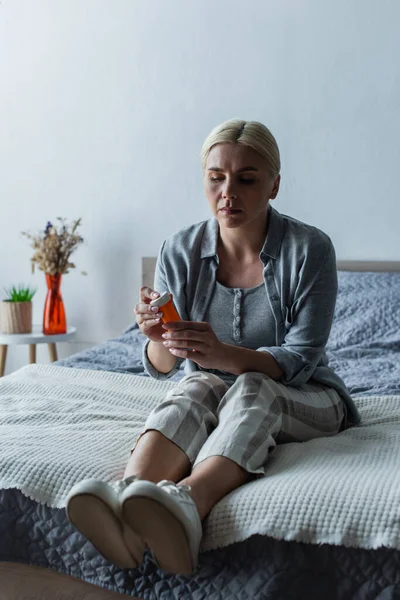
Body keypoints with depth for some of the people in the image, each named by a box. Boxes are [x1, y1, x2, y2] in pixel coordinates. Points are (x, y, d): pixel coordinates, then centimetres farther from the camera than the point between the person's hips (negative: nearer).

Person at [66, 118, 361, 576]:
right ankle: (129, 494, -58)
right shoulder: (180, 251, -6)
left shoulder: (309, 249, -14)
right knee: (196, 386, -32)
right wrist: (161, 342, -33)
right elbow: (160, 368, -6)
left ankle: (186, 502, -62)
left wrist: (221, 353, -37)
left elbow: (300, 359, -18)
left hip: (307, 402, -2)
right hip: (211, 399, 2)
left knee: (250, 389, -34)